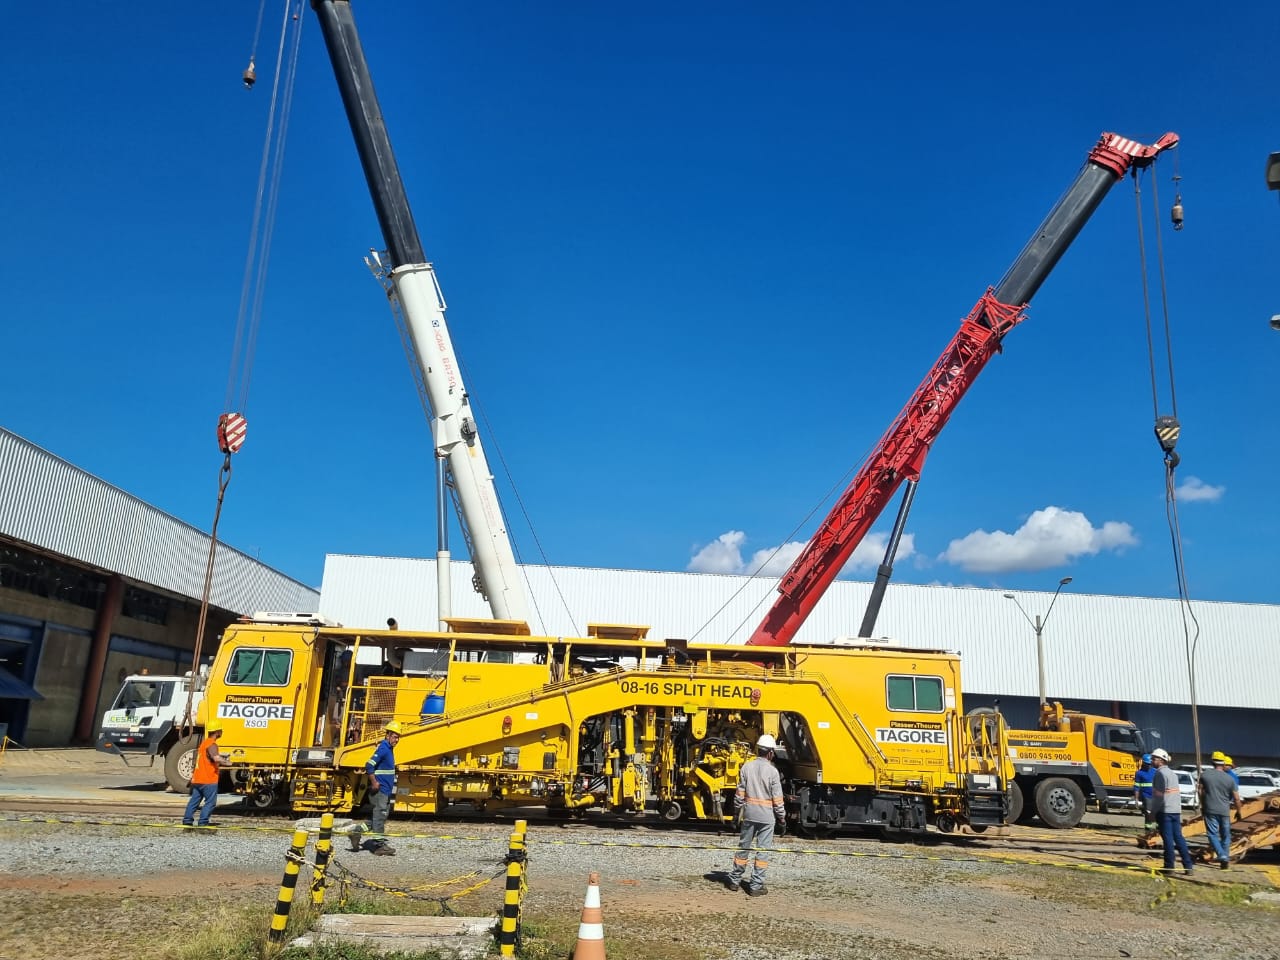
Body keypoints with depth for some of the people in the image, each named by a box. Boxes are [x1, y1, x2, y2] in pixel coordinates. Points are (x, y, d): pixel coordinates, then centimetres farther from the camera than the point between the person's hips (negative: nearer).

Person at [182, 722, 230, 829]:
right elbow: (216, 758, -32)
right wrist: (226, 761, -15)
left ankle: (187, 819, 15)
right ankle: (203, 822, -4)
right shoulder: (212, 744, -16)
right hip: (208, 780, -9)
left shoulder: (204, 742, 17)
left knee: (194, 800, 14)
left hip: (197, 779, 9)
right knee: (210, 801, -2)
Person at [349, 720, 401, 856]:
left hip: (385, 790, 10)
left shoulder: (389, 749, 14)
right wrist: (374, 783, -20)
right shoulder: (383, 749, -16)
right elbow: (369, 766, -24)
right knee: (379, 817, -3)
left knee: (378, 817, 16)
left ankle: (356, 832, 22)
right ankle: (379, 845, 2)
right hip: (379, 790, -10)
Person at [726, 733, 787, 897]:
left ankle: (735, 880, 23)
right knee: (763, 850, 4)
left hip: (749, 813, 4)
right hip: (767, 816, -3)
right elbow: (777, 798, -8)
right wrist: (782, 818, 2)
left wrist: (737, 811, 12)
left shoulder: (746, 767, -1)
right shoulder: (772, 771, -10)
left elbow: (740, 793, 2)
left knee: (744, 846, 15)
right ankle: (756, 886, 5)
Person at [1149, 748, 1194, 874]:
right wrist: (1179, 810, 24)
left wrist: (1154, 812, -10)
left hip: (1165, 810, -8)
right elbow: (1178, 793, 21)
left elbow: (1159, 795, -15)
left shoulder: (1160, 773, -11)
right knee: (1178, 837, 10)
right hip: (1176, 810, 8)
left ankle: (1169, 866, -1)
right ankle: (1188, 865, 10)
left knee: (1168, 839, -4)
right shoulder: (1172, 773, 17)